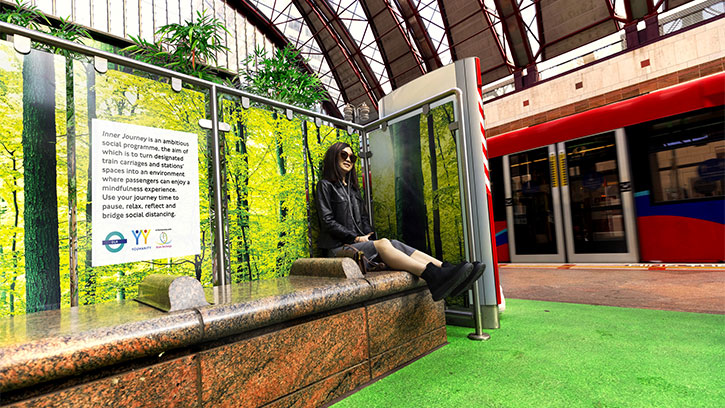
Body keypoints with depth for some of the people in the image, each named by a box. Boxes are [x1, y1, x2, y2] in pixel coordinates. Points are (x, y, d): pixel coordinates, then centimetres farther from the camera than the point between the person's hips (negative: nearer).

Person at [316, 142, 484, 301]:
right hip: (340, 247, -6)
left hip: (360, 243, 6)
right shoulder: (325, 185, 4)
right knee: (382, 244, -31)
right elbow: (328, 222, -6)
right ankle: (433, 277, -50)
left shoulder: (353, 187, 25)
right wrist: (356, 238, -10)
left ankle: (446, 269, -39)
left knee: (395, 244, -21)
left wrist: (369, 234, 2)